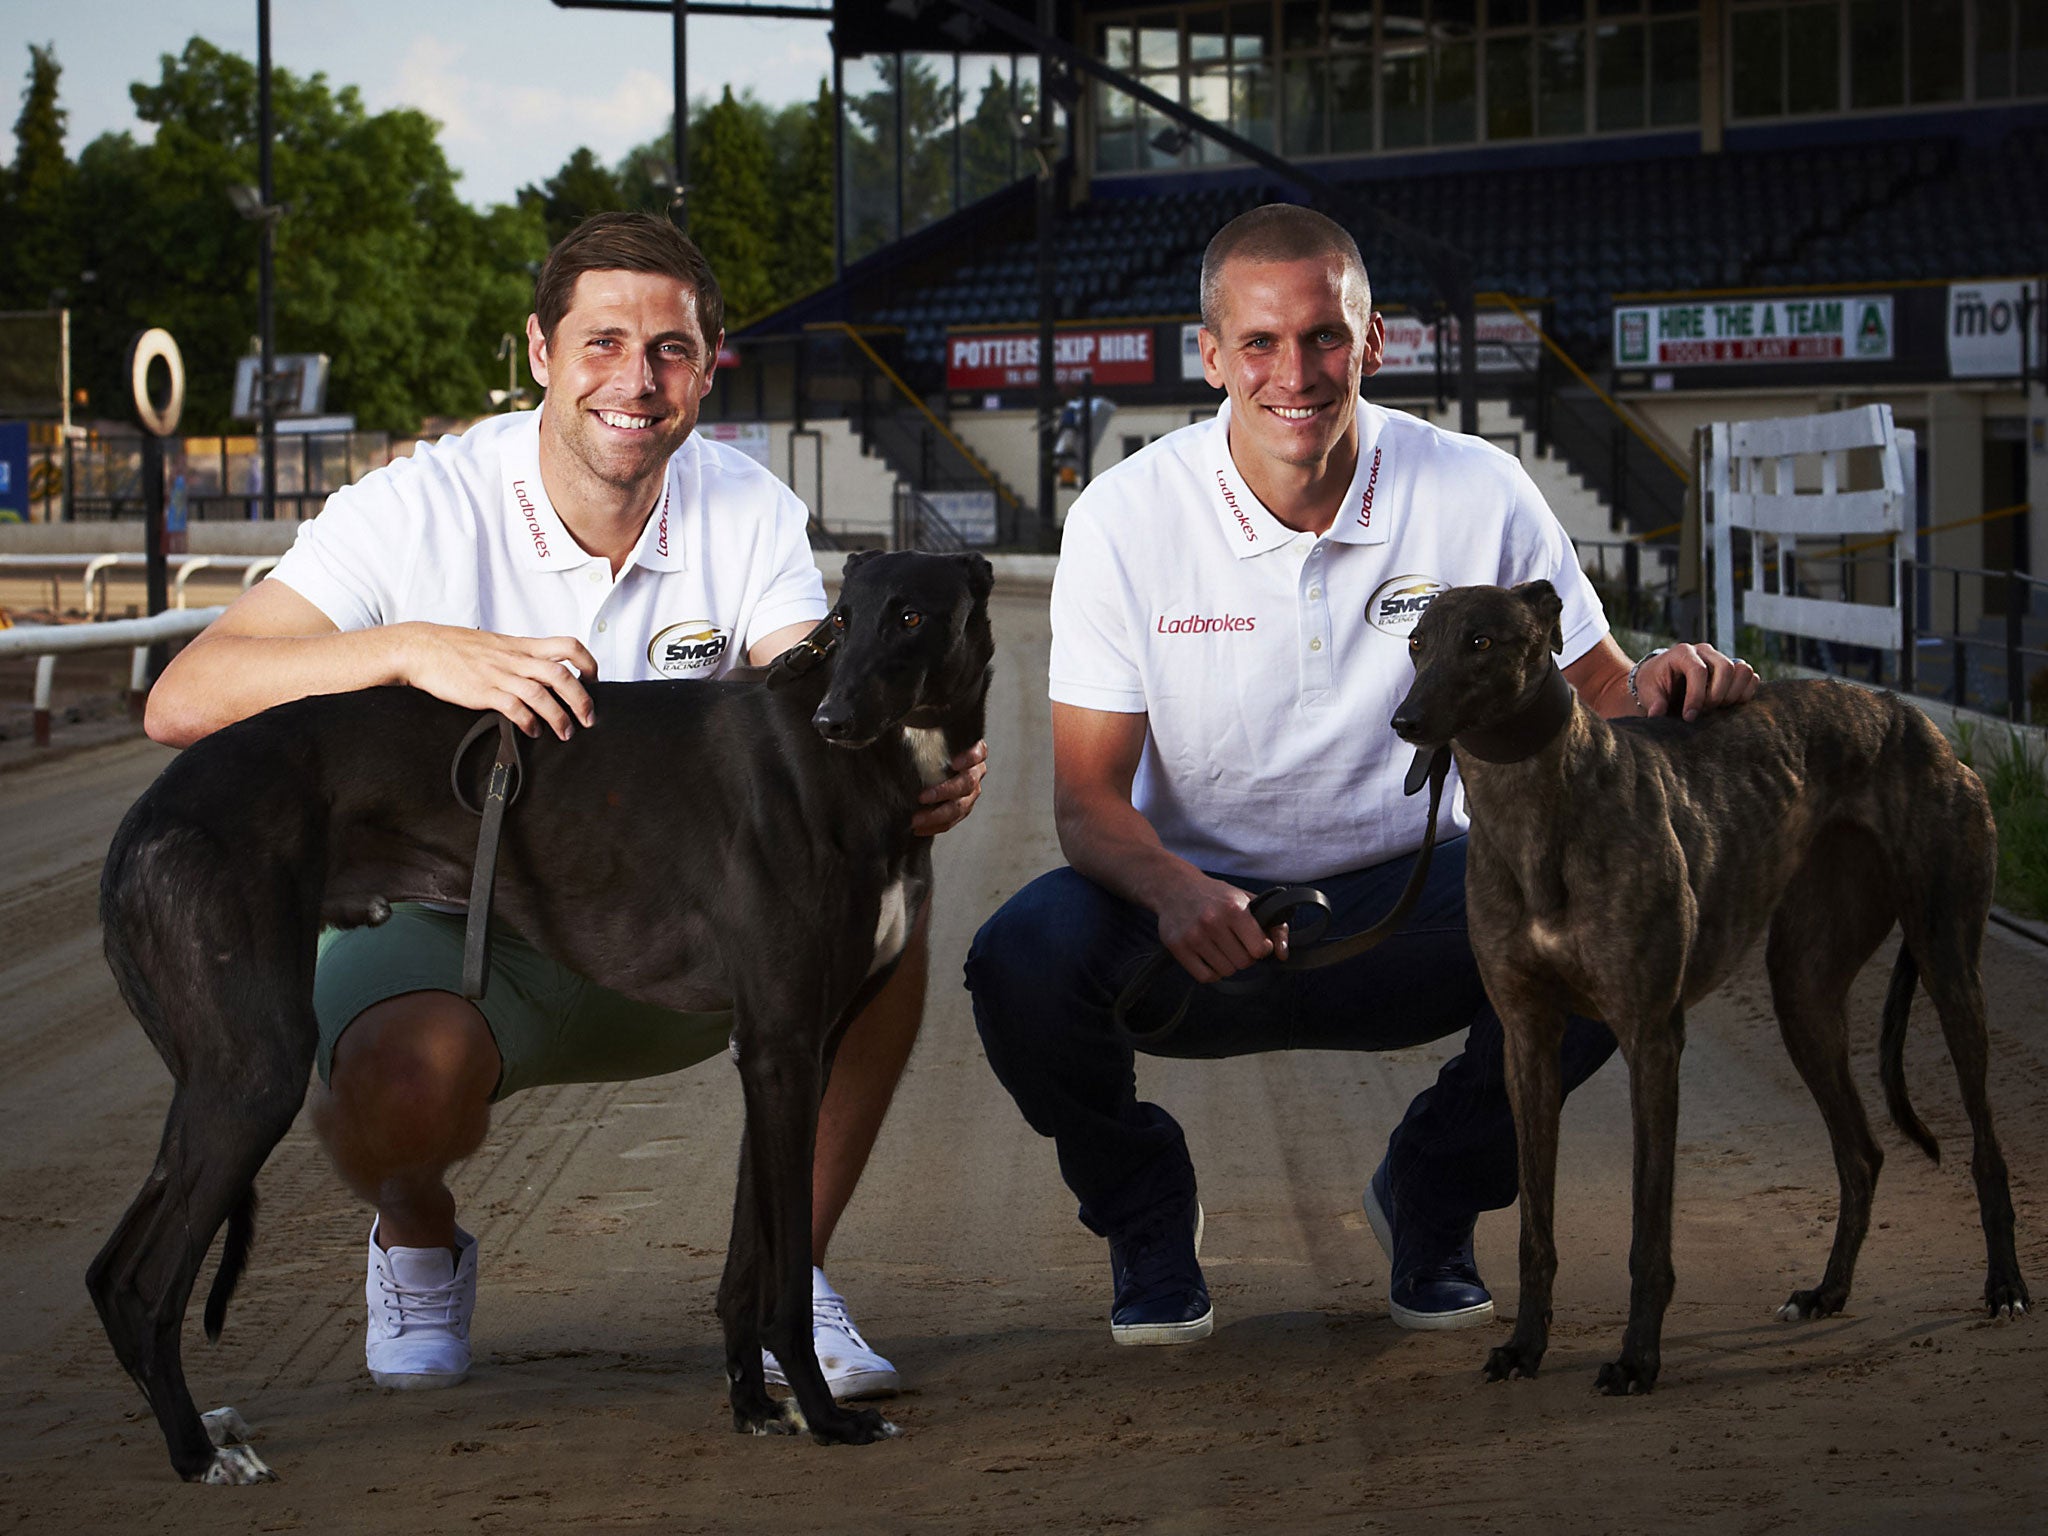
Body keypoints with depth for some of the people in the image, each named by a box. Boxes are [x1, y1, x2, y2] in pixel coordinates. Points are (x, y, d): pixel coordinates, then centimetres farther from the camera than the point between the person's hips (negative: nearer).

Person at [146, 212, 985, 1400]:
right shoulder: (421, 509, -16)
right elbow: (183, 702, -26)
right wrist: (413, 649, -41)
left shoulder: (749, 512, -5)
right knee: (401, 1081, -37)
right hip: (453, 926, -3)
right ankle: (419, 1242, 3)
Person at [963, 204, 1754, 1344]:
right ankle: (1148, 1211, 4)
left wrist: (1665, 687, -27)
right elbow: (1088, 795, -12)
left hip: (1403, 890, 1)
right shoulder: (1128, 518, -12)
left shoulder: (1476, 493, -9)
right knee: (1023, 963, -32)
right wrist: (1172, 890, -35)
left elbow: (1597, 699, -1)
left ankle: (1432, 1197, 4)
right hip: (1196, 901, -1)